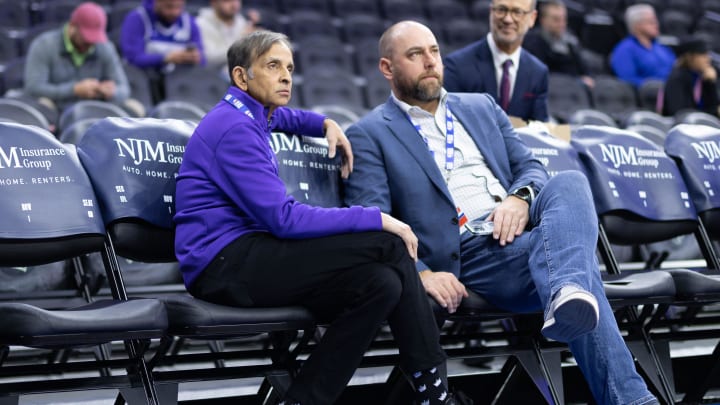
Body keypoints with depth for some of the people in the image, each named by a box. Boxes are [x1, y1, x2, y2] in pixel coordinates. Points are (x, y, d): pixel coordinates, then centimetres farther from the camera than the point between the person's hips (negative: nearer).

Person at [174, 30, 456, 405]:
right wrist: (375, 219, -18)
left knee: (382, 284, -13)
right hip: (225, 264, -10)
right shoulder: (233, 127, -14)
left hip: (244, 257, 10)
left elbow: (281, 116, 46)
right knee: (387, 244, -19)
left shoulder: (250, 115, 17)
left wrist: (326, 125, 25)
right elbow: (284, 219, -22)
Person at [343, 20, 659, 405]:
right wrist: (421, 273, -21)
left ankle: (567, 297, -59)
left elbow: (530, 166, 22)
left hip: (518, 229, 5)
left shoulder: (481, 107, 27)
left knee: (569, 183, -31)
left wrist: (520, 198, -5)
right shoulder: (369, 136, 8)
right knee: (576, 255, -33)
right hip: (467, 255, -5)